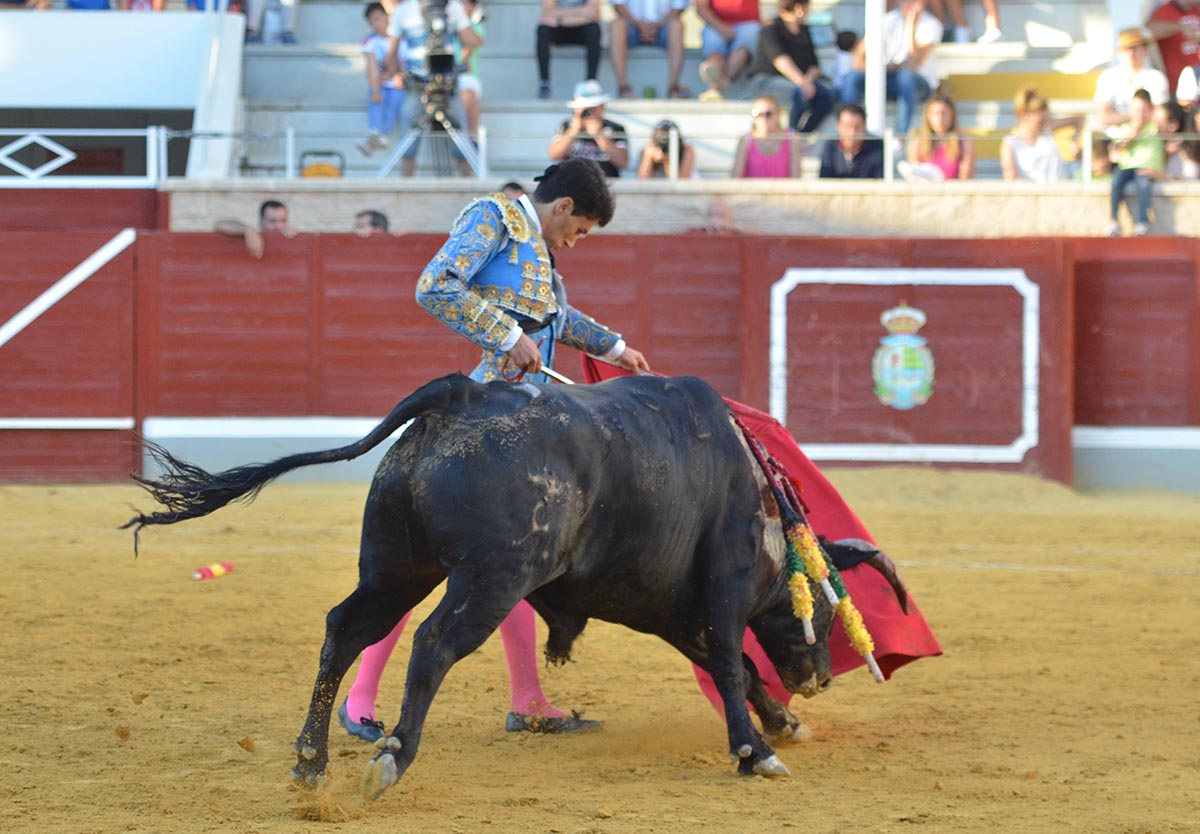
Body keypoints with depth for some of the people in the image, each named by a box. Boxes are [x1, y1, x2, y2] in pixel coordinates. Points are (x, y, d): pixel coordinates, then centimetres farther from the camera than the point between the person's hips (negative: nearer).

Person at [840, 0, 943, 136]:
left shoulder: (931, 25, -12)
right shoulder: (889, 21, -1)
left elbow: (913, 65, -25)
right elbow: (861, 55, -5)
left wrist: (911, 25, -27)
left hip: (922, 83, -4)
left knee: (907, 75, -39)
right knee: (852, 76, -22)